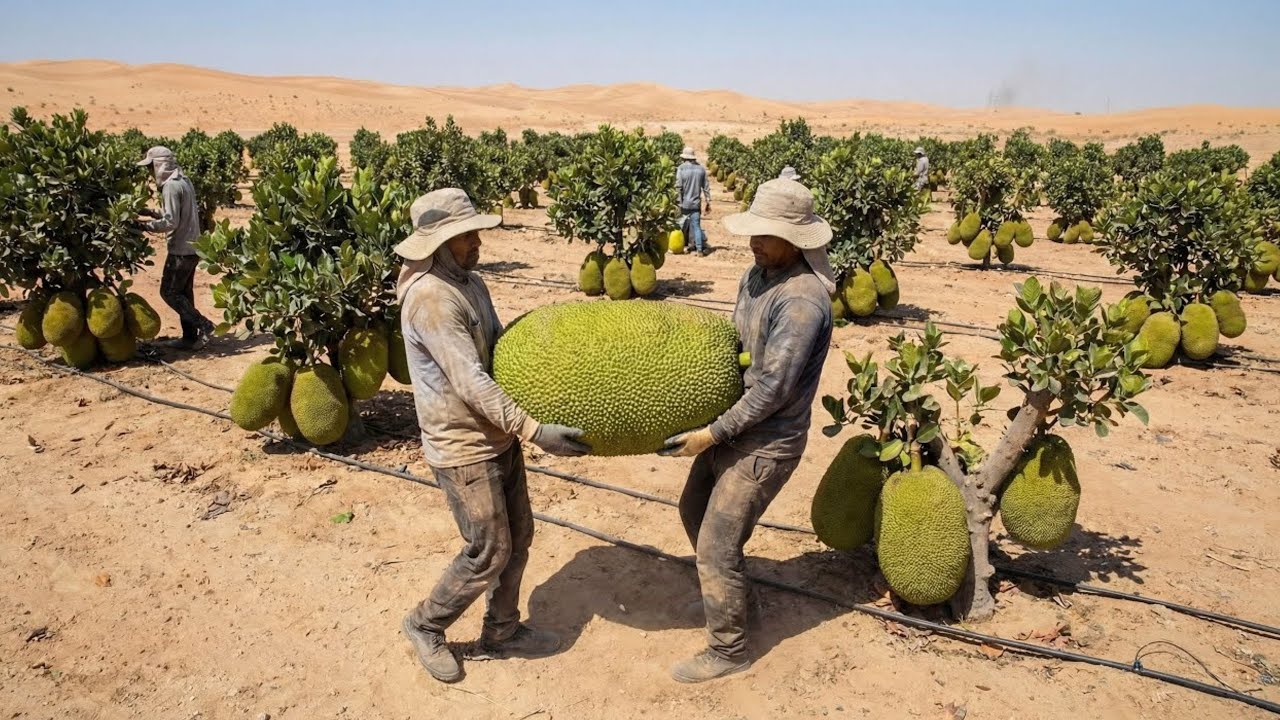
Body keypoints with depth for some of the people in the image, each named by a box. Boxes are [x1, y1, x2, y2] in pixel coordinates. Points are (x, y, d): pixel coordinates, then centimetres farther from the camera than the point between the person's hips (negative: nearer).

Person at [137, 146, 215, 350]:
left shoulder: (171, 186, -17)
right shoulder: (183, 181, 12)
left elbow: (171, 222, -21)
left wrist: (145, 225, -11)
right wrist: (154, 213, 13)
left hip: (181, 250, -9)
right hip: (192, 247, 9)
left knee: (169, 292, -2)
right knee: (183, 292, 13)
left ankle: (203, 325, -6)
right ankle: (190, 336, 15)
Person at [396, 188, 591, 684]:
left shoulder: (471, 283, 7)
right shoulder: (429, 298, -23)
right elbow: (470, 382, -28)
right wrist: (534, 431, -32)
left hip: (497, 436, 9)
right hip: (461, 448, -9)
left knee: (518, 536, 15)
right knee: (489, 552, 1)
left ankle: (501, 633, 34)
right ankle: (425, 625, 25)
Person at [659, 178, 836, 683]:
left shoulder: (802, 300, -26)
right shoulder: (760, 272, 3)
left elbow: (773, 387, -27)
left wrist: (713, 433, -23)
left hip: (766, 443, -10)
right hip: (733, 426, 10)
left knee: (717, 546, -1)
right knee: (694, 511, 24)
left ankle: (728, 652, 21)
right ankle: (730, 596, 48)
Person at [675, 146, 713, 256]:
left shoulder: (681, 168, -9)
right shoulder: (701, 168, 3)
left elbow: (678, 187, -13)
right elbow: (706, 187, 6)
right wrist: (708, 202, 13)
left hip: (684, 203, -3)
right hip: (696, 203, 3)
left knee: (683, 226, 11)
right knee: (696, 226, 6)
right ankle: (700, 249, 1)